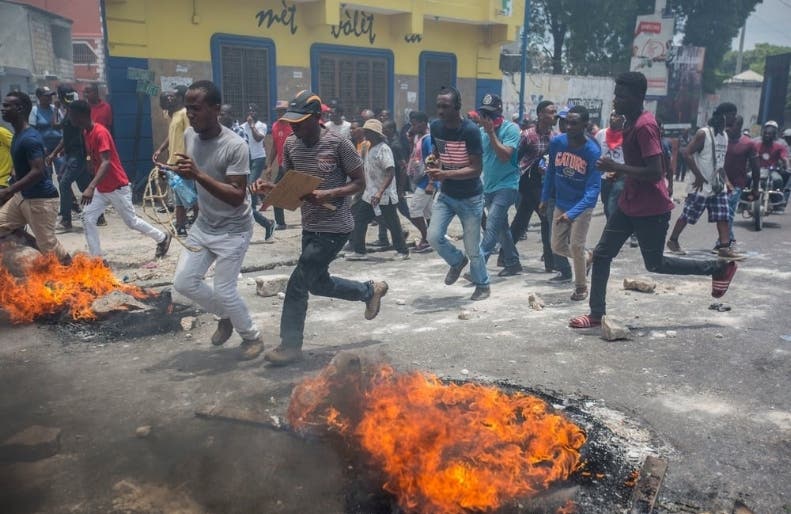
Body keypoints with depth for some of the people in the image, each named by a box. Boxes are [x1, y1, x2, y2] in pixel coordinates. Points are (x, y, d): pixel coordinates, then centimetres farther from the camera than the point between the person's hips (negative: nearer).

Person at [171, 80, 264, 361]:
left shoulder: (236, 146, -25)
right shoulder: (189, 135, -2)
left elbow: (237, 197, -29)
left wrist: (198, 175, -36)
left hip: (233, 230, -7)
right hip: (202, 225, 7)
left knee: (224, 290, -6)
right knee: (184, 282, 6)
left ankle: (253, 337, 20)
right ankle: (226, 316, 30)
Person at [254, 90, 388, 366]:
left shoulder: (338, 143, -16)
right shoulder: (291, 144, 1)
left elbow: (359, 182, -11)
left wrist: (328, 194, -25)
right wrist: (271, 187, -9)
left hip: (335, 228, -7)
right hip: (309, 226, 8)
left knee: (298, 283, -8)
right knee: (318, 283, 18)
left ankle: (290, 345, 8)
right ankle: (370, 290, 41)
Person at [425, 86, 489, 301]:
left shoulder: (470, 130, -21)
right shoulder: (436, 127, -4)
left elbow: (476, 169, -22)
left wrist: (445, 174, -33)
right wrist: (433, 163, -11)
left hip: (470, 198, -5)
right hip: (446, 194, 5)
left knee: (472, 247, 3)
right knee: (434, 236, -9)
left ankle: (483, 285, 27)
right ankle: (457, 261, 23)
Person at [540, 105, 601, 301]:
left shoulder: (593, 151, -23)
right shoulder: (557, 142, -10)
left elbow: (593, 188, -26)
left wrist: (572, 213, -36)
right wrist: (544, 198, 9)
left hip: (582, 205, -5)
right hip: (560, 203, 5)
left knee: (576, 245, -6)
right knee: (557, 246, 8)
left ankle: (581, 287, 17)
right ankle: (587, 256, 38)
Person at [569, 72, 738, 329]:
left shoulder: (644, 126, -22)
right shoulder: (632, 123, 9)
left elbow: (655, 173, -28)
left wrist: (616, 167, -24)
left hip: (651, 209, -9)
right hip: (629, 204, 9)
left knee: (655, 264, 7)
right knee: (601, 254, 5)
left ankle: (720, 267, 26)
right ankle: (597, 314, 12)